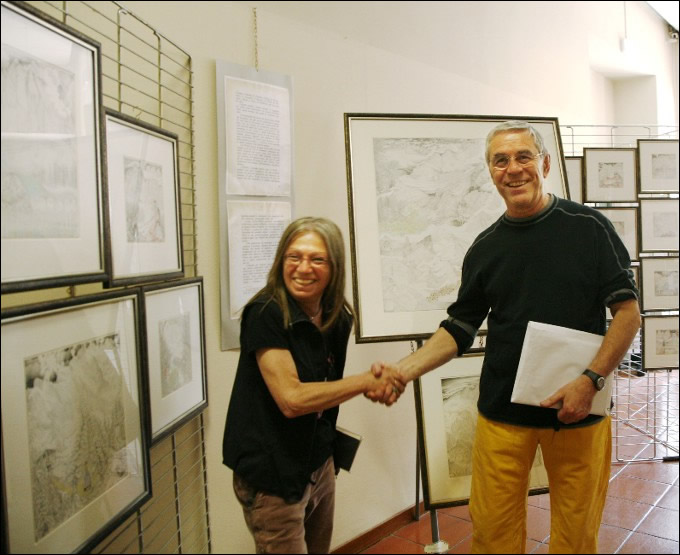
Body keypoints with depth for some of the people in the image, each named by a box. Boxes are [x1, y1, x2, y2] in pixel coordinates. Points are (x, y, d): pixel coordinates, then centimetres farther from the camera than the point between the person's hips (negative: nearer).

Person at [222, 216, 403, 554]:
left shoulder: (338, 318, -1)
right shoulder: (265, 315, -21)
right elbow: (291, 399, -28)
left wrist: (380, 386, -4)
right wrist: (365, 381, -21)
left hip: (320, 464, 7)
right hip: (272, 474, -7)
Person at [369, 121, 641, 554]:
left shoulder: (589, 227, -2)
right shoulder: (486, 248, 6)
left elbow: (628, 311, -3)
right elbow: (459, 330, 7)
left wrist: (591, 380, -15)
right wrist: (402, 370, -7)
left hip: (579, 409, -1)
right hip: (503, 413, 2)